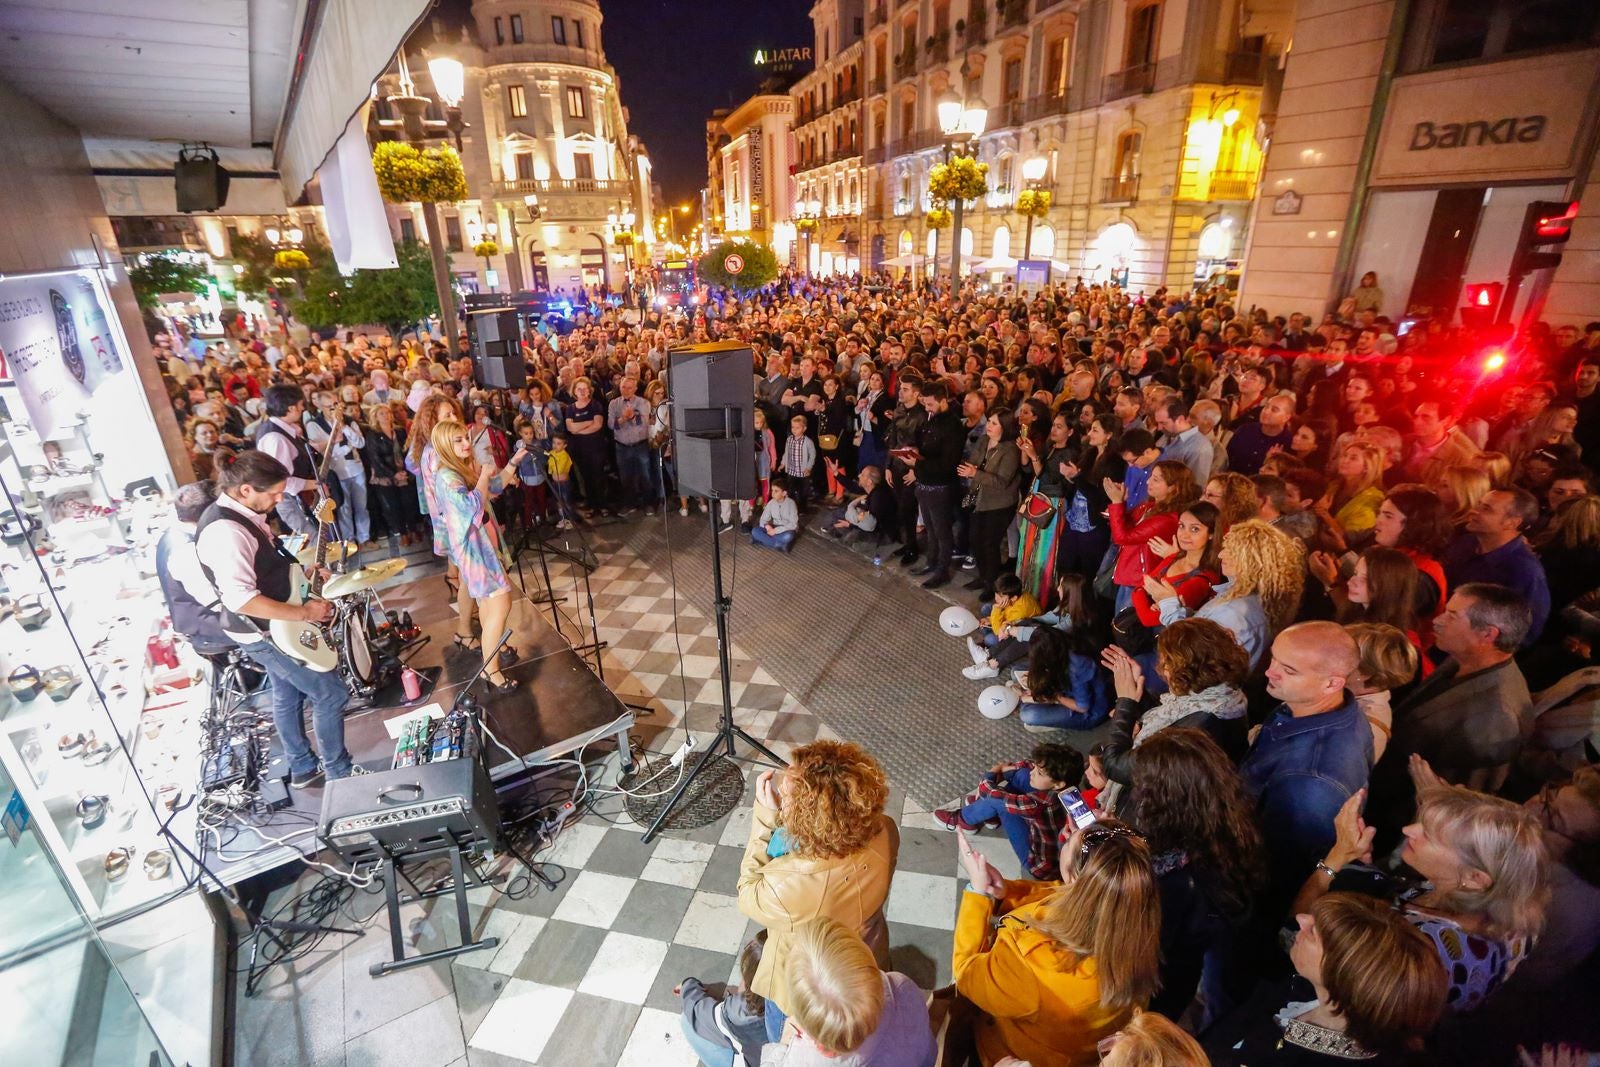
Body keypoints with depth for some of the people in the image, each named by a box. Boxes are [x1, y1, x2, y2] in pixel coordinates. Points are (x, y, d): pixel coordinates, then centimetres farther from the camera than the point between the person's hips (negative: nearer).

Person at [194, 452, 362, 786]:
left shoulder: (242, 513, 4)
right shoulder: (224, 531, -28)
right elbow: (240, 599, -35)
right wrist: (305, 612, -29)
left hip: (271, 627, 10)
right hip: (264, 633, -10)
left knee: (288, 695, 22)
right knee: (331, 694, -2)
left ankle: (304, 768, 39)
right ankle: (340, 772, 14)